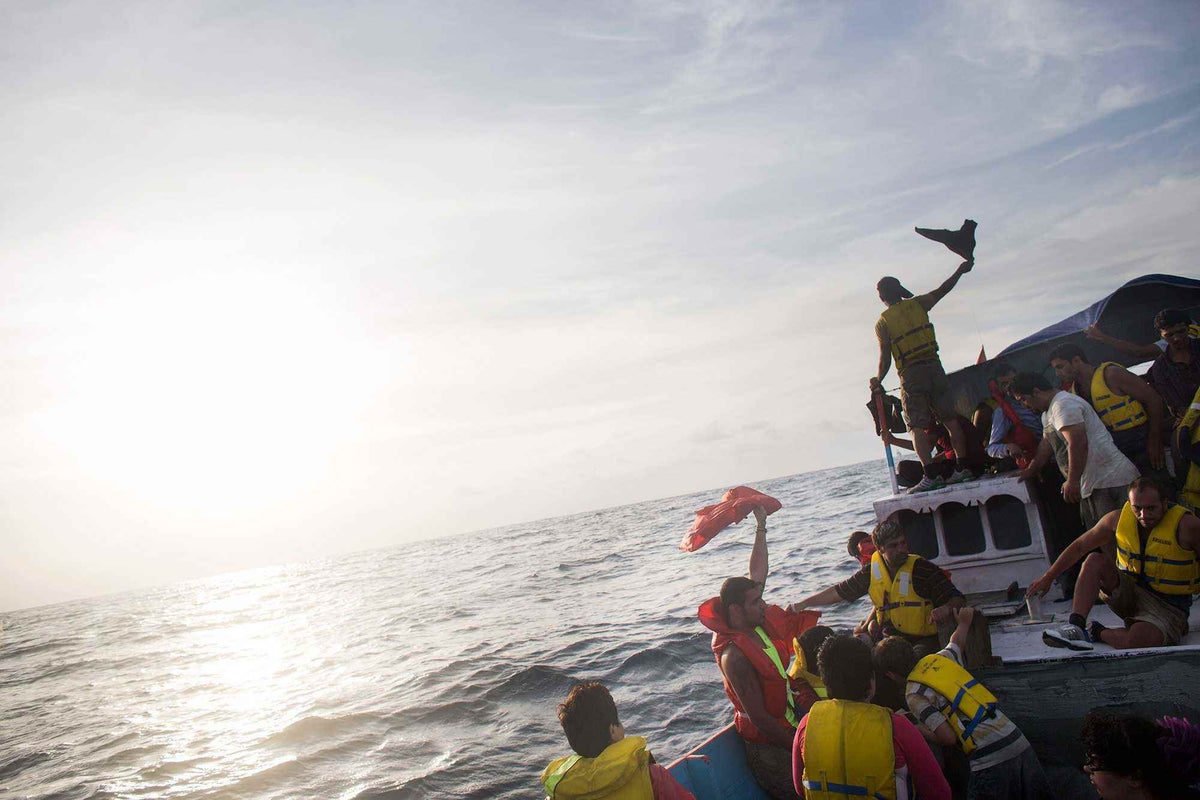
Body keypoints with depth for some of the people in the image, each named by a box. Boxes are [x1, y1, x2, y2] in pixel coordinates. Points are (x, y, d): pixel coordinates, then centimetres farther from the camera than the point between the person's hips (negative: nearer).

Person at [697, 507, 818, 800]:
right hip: (768, 746, -9)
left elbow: (758, 574, 11)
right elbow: (758, 717, -23)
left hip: (789, 727, 9)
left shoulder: (759, 622, 0)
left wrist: (761, 526, 13)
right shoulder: (735, 656, -25)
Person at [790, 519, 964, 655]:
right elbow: (839, 592, 16)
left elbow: (956, 599, -4)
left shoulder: (924, 569, -6)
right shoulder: (871, 572, 5)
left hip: (922, 640, -4)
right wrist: (800, 605, 17)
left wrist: (946, 609, -29)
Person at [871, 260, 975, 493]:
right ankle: (962, 467, 9)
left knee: (917, 426, -4)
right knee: (950, 418, 9)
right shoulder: (917, 304, 7)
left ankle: (929, 476, -14)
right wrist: (960, 271, 37)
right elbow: (942, 290, 21)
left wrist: (878, 382, 7)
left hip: (910, 375, -3)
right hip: (933, 366, 4)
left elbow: (885, 356, -5)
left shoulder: (882, 322, -1)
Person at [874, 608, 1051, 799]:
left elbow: (948, 738, -11)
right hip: (1020, 744, 7)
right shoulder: (940, 658, 14)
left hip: (990, 761, -7)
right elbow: (957, 642, 38)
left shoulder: (915, 695, -5)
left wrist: (920, 730, 9)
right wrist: (963, 623, 59)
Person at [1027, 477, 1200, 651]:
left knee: (1139, 638, -36)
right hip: (1130, 593, 5)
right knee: (1095, 560, -18)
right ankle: (1076, 626, -30)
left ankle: (1096, 632, -6)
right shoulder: (1119, 519, -4)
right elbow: (1079, 547, 6)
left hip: (1169, 607, -5)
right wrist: (1047, 578, 7)